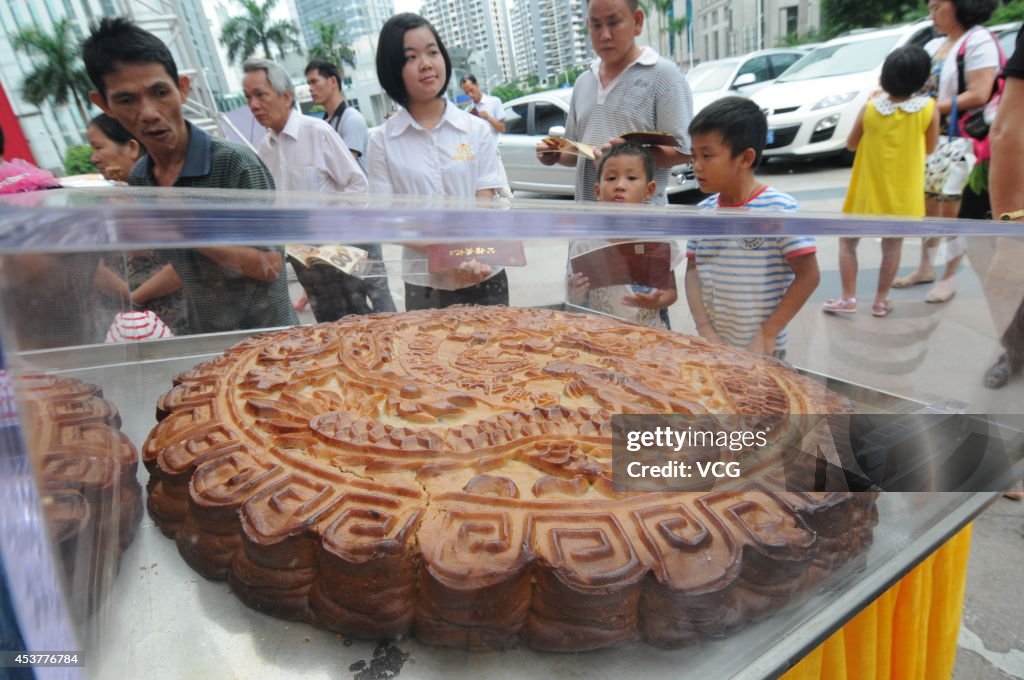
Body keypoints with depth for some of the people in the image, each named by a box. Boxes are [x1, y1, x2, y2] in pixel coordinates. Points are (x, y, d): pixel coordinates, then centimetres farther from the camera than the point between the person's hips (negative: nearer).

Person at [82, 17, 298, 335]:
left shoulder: (234, 163, -19)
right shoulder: (138, 180, 1)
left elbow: (270, 267, -20)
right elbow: (185, 264, 11)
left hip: (264, 334, -6)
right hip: (204, 336, 6)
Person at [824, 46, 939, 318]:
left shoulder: (871, 107, -12)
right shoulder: (929, 108, -10)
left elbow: (851, 144, 3)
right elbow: (929, 148, 1)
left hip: (868, 191, -1)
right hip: (903, 194, 1)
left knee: (848, 242, 13)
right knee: (892, 249, 13)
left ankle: (848, 299, 10)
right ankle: (881, 301, 19)